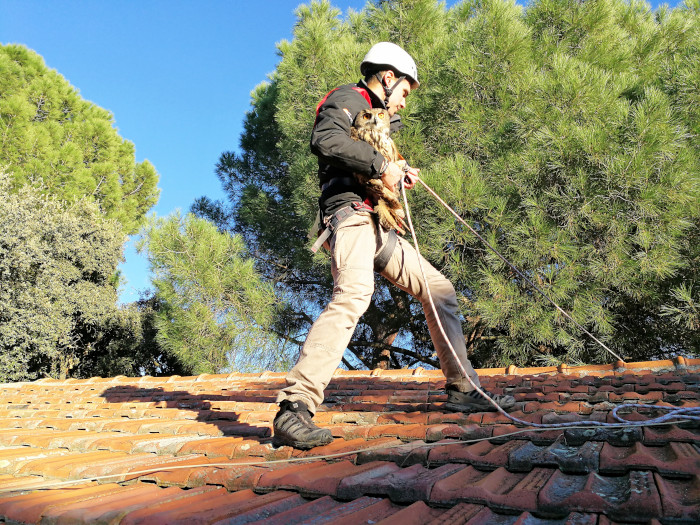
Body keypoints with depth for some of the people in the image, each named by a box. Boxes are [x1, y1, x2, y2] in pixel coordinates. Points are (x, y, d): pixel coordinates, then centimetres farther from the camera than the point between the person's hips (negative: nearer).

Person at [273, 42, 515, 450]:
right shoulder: (348, 99, 5)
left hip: (377, 227, 10)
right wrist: (380, 164, -16)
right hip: (350, 214, -10)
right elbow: (325, 140, -19)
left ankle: (464, 389, 15)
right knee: (354, 294, -34)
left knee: (440, 289, 9)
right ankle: (294, 411, -35)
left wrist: (399, 177, 18)